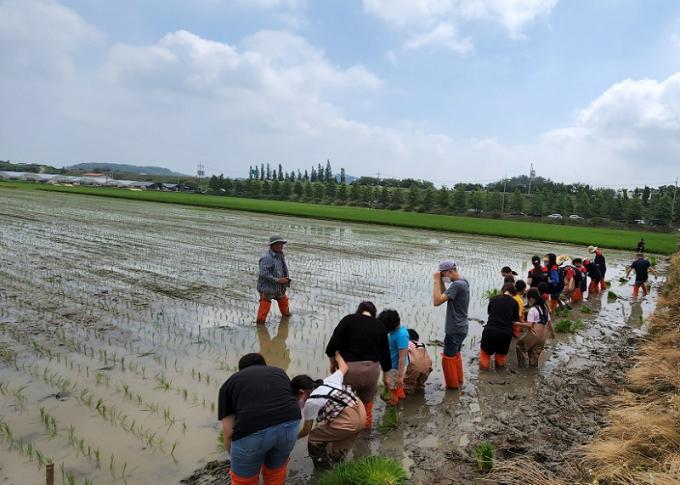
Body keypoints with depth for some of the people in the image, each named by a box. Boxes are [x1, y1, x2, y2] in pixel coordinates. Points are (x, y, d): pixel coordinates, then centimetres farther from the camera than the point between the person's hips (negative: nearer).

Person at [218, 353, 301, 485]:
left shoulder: (229, 382, 24)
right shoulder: (279, 372, 32)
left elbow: (228, 432, 19)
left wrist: (234, 458, 36)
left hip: (251, 431, -3)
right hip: (290, 424, 3)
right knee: (276, 472, 31)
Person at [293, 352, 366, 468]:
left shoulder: (310, 403, 1)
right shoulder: (329, 381, 16)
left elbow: (306, 431, 11)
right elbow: (344, 367, 31)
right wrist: (337, 354, 48)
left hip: (348, 422, -8)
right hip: (361, 413, 8)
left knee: (314, 438, 11)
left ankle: (323, 469, 26)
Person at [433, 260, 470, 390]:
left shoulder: (457, 284, -26)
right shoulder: (464, 282, 6)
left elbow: (437, 301, -28)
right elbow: (445, 295, 14)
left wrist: (436, 281, -23)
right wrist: (441, 281, 2)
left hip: (454, 330, -10)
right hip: (460, 328, 10)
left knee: (448, 358, 5)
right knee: (455, 355, 24)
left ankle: (452, 386, 17)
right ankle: (458, 381, 36)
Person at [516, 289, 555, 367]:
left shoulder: (532, 310, -14)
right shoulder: (545, 308, 11)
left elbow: (529, 325, -20)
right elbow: (549, 321, 18)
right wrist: (552, 331, 28)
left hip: (534, 334, -7)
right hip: (543, 334, 8)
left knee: (520, 345, 9)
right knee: (536, 350, 20)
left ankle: (522, 364, 8)